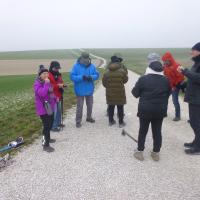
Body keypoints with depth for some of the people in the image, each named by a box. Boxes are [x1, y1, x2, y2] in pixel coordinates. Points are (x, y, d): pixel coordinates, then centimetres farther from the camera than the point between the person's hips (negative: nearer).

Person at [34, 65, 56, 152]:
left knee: (50, 123, 22)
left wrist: (55, 98, 12)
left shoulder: (47, 82, 9)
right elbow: (42, 93, -34)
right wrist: (46, 84, -30)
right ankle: (45, 145, 1)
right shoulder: (37, 84, -18)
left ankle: (46, 138, 42)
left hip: (50, 107, 9)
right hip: (43, 108, -9)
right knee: (47, 126, -8)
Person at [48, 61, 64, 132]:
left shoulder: (58, 75, 15)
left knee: (59, 110, 18)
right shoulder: (49, 75, -15)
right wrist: (58, 86, -23)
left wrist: (62, 85, 1)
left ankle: (58, 123, 33)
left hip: (58, 95, 9)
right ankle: (53, 126, 2)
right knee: (54, 112, -7)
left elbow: (61, 82, 25)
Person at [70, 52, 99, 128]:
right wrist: (81, 77, -29)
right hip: (80, 90, -4)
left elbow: (97, 75, 0)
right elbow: (72, 76, -17)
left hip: (89, 90, 4)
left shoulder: (92, 66, -1)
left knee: (90, 105, 18)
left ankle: (89, 117, 39)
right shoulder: (76, 66, -11)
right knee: (79, 106, 1)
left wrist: (91, 77, -22)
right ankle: (78, 121, 13)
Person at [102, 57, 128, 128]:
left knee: (111, 107, 13)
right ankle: (121, 122, 11)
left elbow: (104, 83, 3)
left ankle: (111, 121, 22)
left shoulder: (106, 72, -1)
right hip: (120, 92, -2)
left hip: (110, 92, 3)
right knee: (120, 107, 6)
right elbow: (125, 80, 3)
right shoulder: (122, 71, -8)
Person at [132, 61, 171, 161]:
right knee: (157, 131, 12)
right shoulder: (165, 80, 1)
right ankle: (156, 153, 21)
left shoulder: (143, 79, -9)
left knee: (143, 131, 10)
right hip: (160, 110, 3)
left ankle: (140, 152, 18)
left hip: (145, 110, -2)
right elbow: (168, 94, 13)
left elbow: (135, 93, -4)